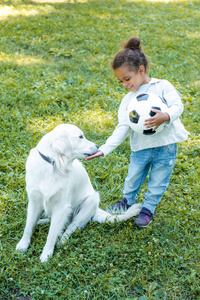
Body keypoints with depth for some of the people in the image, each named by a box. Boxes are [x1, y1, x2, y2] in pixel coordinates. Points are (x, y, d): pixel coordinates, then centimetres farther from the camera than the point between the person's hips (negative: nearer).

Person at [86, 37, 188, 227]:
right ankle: (127, 201, 45)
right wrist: (104, 149, -15)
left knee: (157, 183, 12)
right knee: (132, 179, 16)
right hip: (140, 147, 3)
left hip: (165, 146, -3)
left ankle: (148, 209, 36)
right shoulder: (127, 101, 3)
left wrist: (166, 116, -39)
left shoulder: (162, 86, -6)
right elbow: (122, 129, -4)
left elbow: (177, 105, -16)